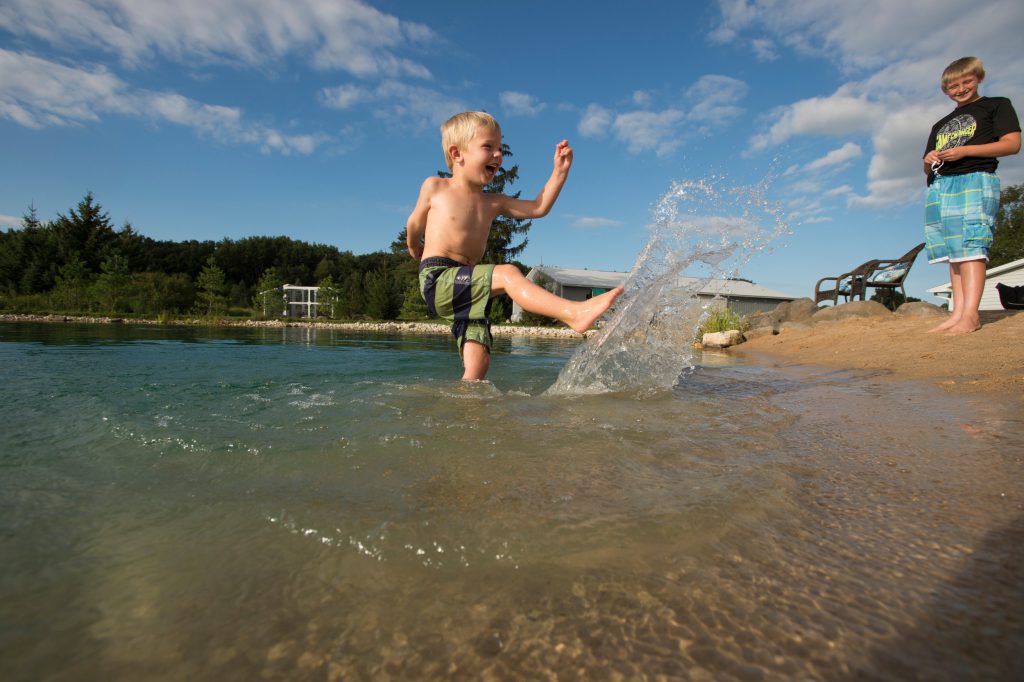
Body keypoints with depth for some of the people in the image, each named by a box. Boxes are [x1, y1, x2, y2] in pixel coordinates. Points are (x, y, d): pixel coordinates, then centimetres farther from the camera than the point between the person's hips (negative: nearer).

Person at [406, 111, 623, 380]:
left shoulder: (492, 203, 18)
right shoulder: (434, 188, 7)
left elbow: (537, 208, 13)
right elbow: (415, 224, 22)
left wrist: (560, 171, 7)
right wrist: (415, 249, 37)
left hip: (467, 287, 6)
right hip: (438, 279, -6)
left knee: (478, 363, -9)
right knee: (507, 273, -28)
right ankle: (574, 312, -38)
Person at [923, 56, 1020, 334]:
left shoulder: (996, 105, 14)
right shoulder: (940, 125, 28)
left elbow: (1012, 143, 0)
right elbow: (928, 170, 25)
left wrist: (965, 150, -11)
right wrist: (929, 160, 2)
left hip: (976, 179, -6)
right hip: (940, 186, 6)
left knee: (971, 246, -18)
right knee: (954, 251, -2)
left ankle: (970, 314, -24)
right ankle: (958, 312, -6)